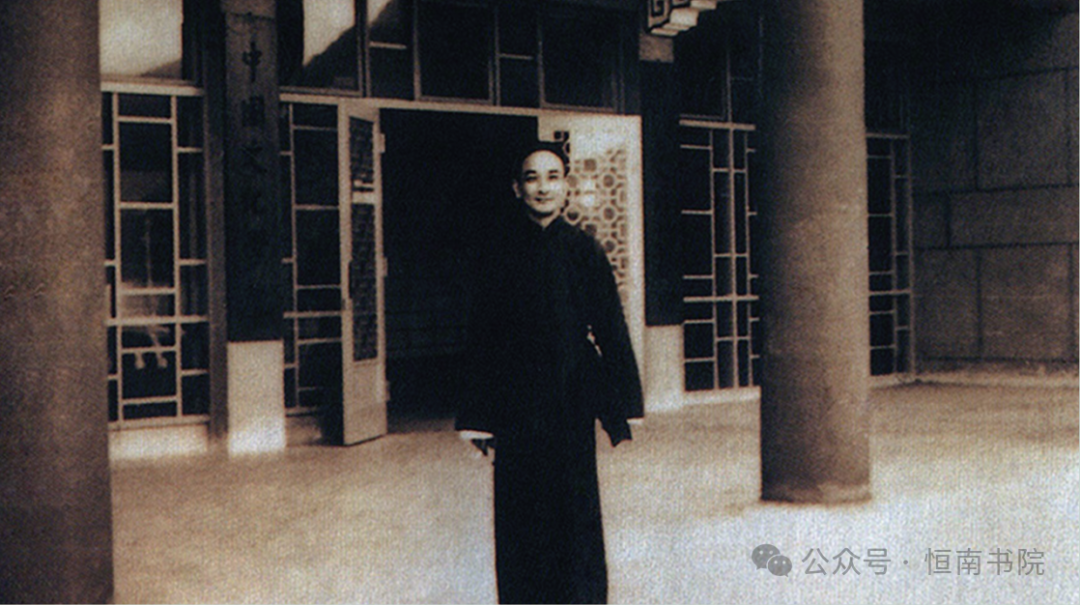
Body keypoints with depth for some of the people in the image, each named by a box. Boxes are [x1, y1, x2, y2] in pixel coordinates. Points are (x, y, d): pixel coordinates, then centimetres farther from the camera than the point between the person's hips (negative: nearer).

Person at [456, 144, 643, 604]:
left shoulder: (583, 251, 3)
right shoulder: (501, 254, 3)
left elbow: (609, 328, 4)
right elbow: (483, 337, 4)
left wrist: (617, 403, 0)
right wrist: (480, 415, 0)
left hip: (569, 398, 0)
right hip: (516, 403, 0)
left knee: (573, 507, 2)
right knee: (521, 508, 2)